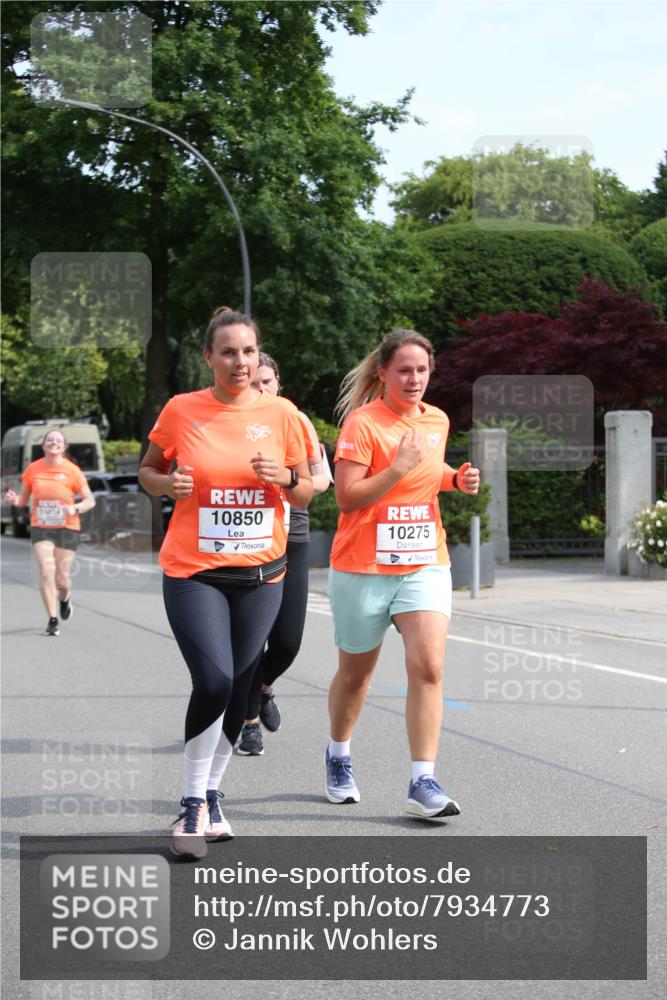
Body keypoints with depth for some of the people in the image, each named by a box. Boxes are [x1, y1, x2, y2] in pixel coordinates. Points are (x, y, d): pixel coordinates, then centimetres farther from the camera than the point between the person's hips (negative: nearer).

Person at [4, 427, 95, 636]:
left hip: (66, 529, -1)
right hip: (40, 528, 1)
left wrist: (75, 508, -20)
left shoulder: (72, 470, -3)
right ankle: (53, 619, -5)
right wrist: (15, 500, -12)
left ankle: (64, 598, 37)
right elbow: (24, 499, 11)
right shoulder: (33, 469, 2)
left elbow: (90, 501, 0)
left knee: (61, 578, 0)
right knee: (46, 572, -13)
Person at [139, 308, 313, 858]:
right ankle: (193, 802, 0)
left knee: (238, 687, 7)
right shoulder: (181, 410, -2)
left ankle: (212, 795, 25)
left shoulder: (281, 413, 2)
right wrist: (168, 483, -12)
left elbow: (306, 492, 9)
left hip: (260, 574, 3)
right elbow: (148, 471, 10)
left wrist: (285, 478, -13)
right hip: (193, 571, -3)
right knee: (214, 680, -17)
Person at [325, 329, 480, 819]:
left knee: (428, 667, -13)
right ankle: (339, 756, 38)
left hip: (425, 563, 3)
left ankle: (423, 781, -10)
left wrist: (456, 479, 6)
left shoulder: (437, 421, 7)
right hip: (363, 568, -3)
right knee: (356, 672, 13)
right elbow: (347, 497, -16)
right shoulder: (362, 422, -11)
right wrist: (399, 467, -24)